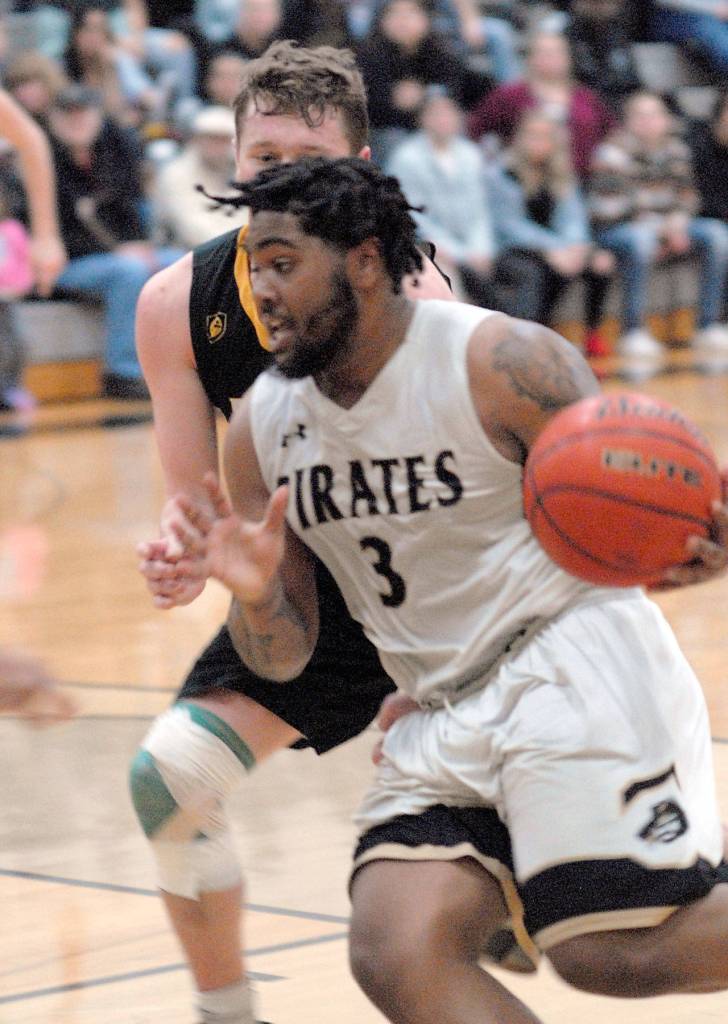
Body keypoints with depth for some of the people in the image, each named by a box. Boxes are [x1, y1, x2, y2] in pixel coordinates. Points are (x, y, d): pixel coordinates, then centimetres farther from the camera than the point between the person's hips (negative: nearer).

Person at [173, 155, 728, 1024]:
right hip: (447, 716, 6)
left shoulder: (502, 365, -10)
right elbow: (284, 657, 10)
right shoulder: (260, 429, 6)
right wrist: (255, 596, -14)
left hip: (576, 663, -6)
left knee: (614, 951, -21)